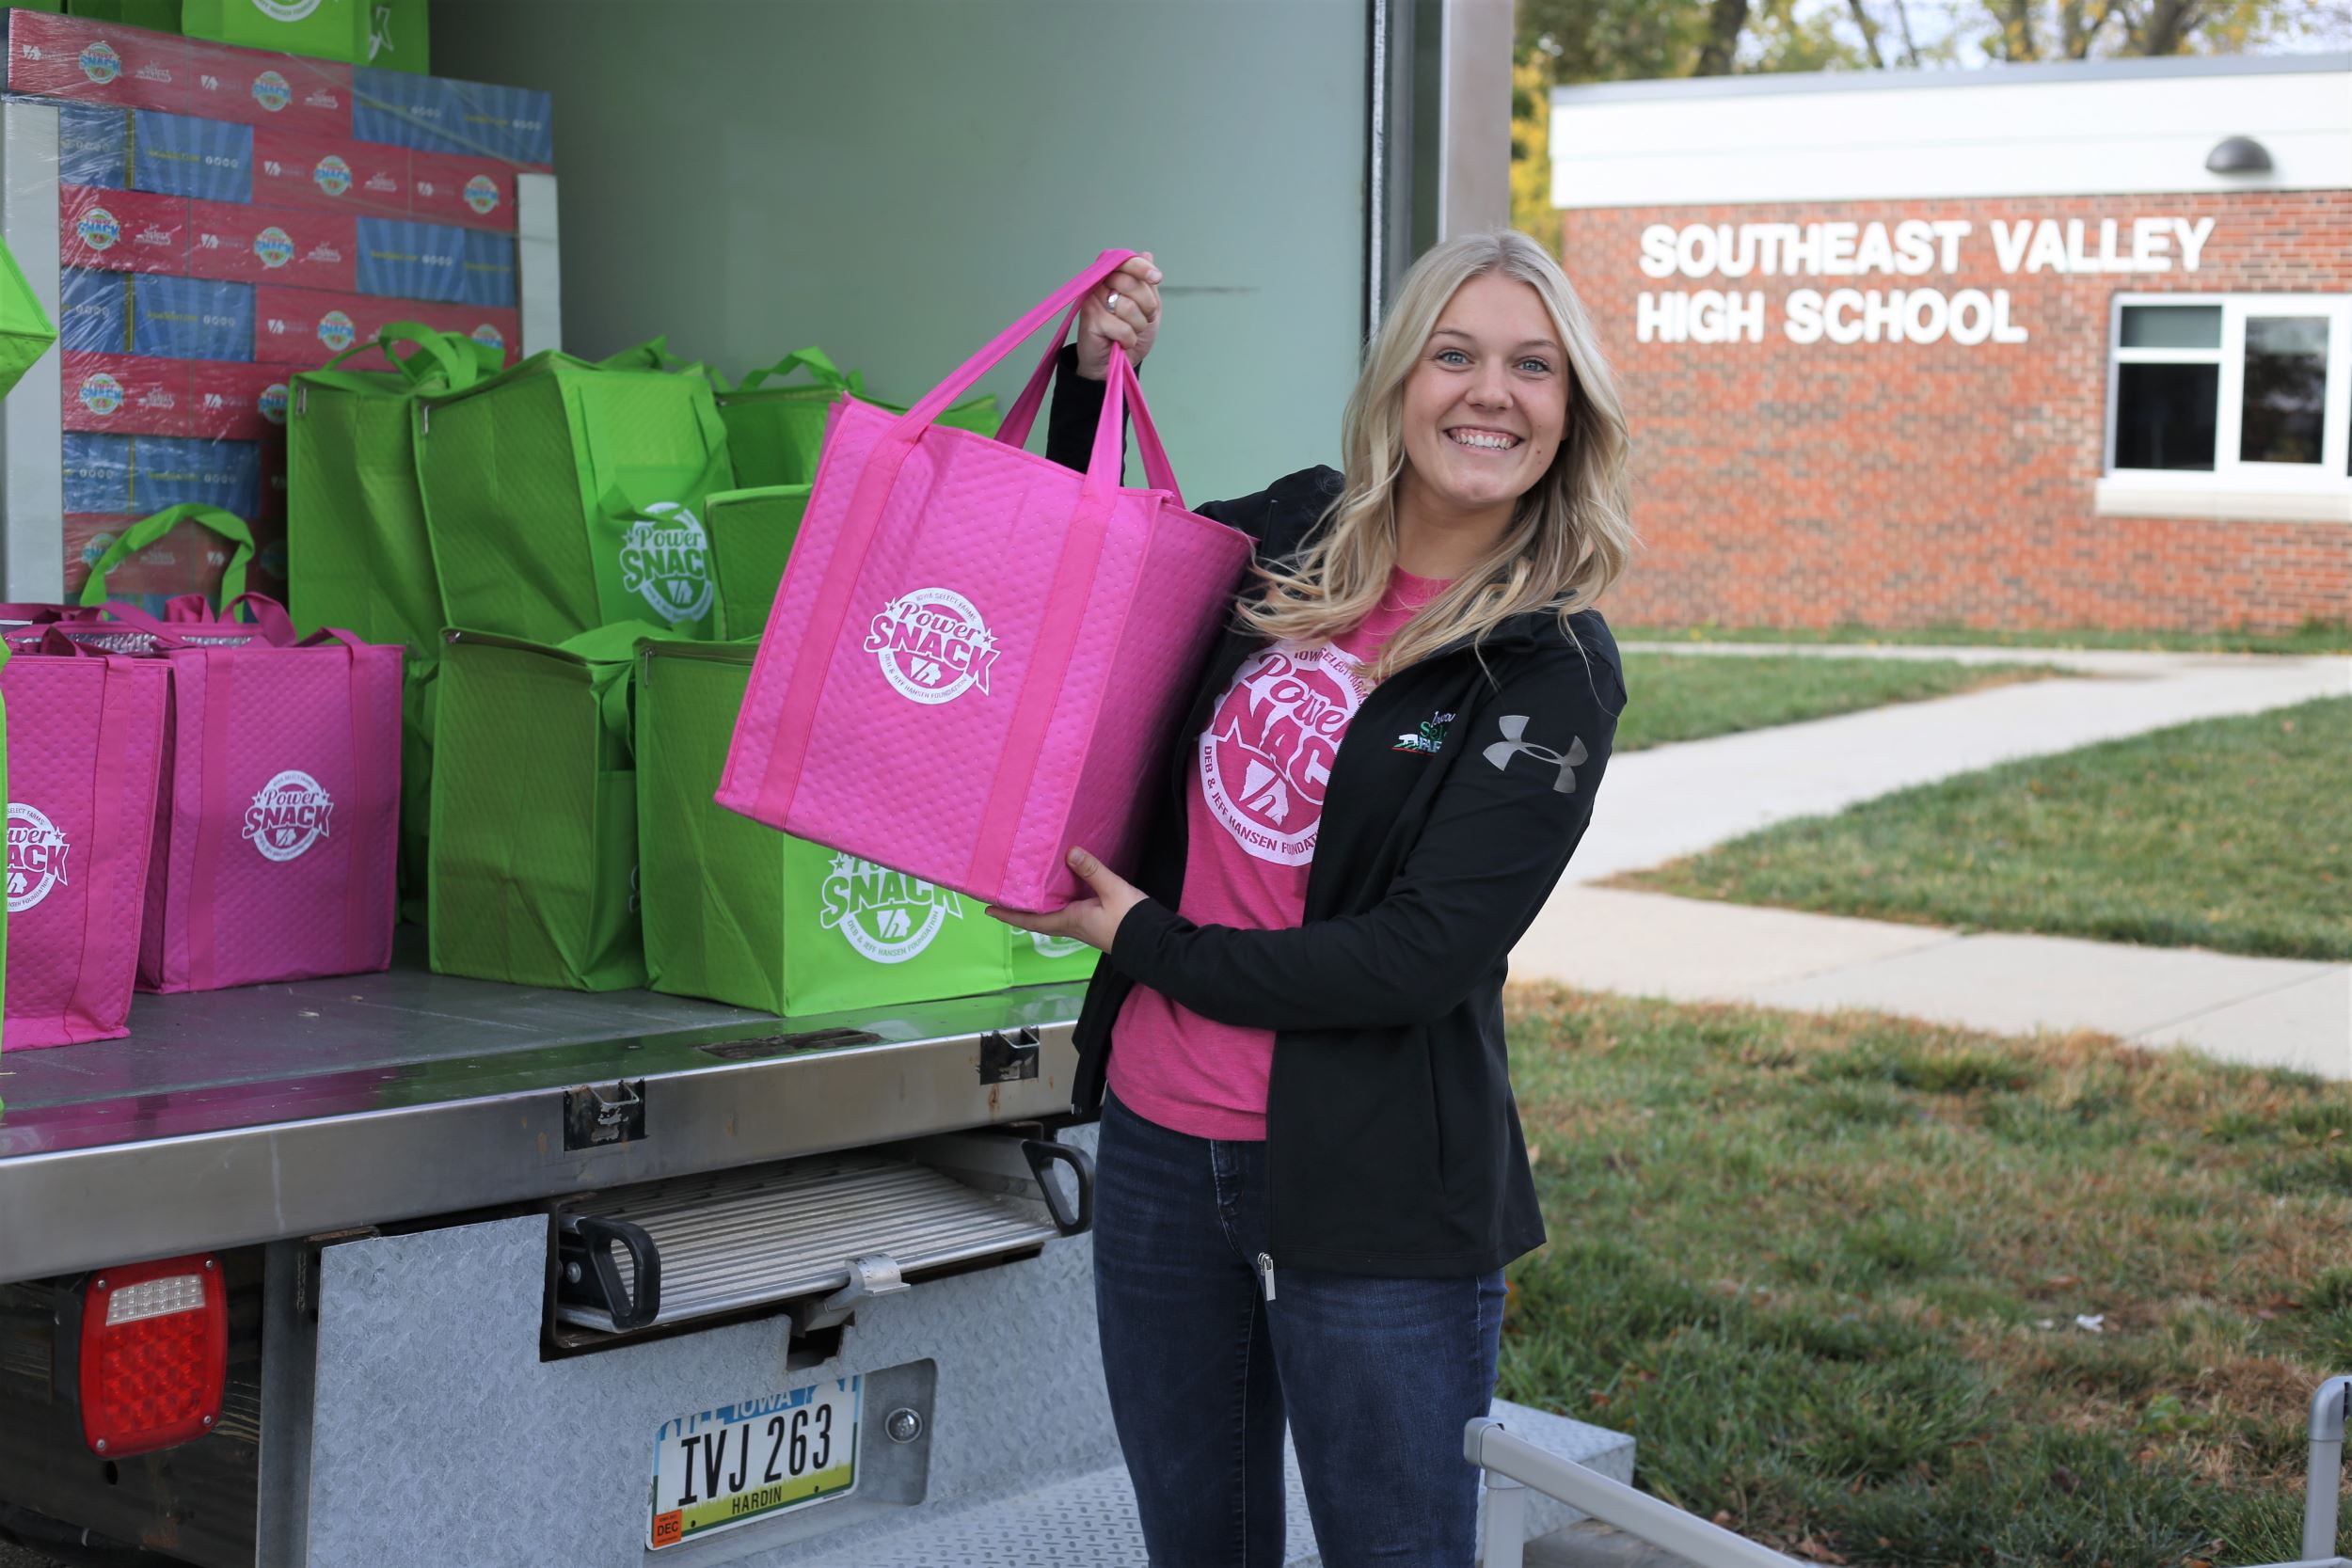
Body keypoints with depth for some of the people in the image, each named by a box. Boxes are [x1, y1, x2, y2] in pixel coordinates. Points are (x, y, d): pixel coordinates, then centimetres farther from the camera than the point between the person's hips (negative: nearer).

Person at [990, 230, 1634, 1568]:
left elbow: (1424, 956, -19)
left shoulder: (1556, 672, -11)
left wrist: (1149, 943, -12)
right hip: (1162, 1144, 5)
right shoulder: (1299, 537, 4)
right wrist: (1093, 376, 8)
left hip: (1371, 1195, -5)